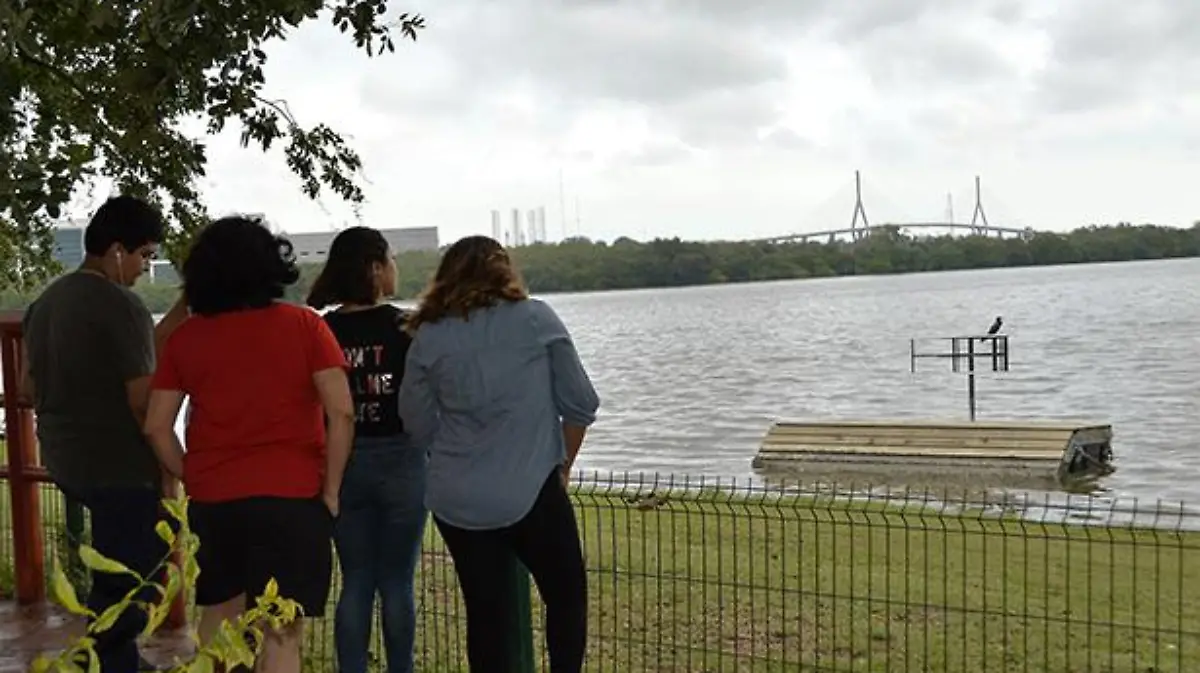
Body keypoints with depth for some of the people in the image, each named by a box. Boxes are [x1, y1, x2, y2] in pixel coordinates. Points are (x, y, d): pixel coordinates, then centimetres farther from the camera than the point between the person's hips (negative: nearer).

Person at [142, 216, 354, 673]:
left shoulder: (185, 336, 4)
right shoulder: (303, 325, -4)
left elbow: (156, 427, 2)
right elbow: (341, 414, -10)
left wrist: (192, 480, 13)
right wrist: (330, 491, -3)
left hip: (212, 498, 3)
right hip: (291, 495, -3)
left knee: (218, 615, 23)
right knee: (282, 632, 2)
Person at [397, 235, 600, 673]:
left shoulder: (429, 336, 2)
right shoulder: (536, 319, -1)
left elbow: (418, 424, 5)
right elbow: (580, 403, 2)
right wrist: (563, 464, 16)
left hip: (457, 500, 2)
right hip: (531, 490, -2)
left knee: (486, 611, 10)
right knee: (566, 596, 14)